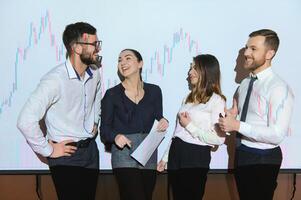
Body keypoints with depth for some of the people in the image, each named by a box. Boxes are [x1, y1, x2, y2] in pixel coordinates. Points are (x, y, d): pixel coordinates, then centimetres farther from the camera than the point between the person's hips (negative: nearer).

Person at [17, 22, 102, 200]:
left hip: (90, 150, 7)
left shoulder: (95, 73, 1)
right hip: (66, 154, -7)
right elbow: (26, 121, -27)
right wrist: (48, 150, -18)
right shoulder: (55, 80, -23)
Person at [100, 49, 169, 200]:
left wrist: (163, 122, -6)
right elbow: (104, 130, 1)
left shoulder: (154, 91, 8)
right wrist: (115, 136, -20)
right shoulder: (112, 94, 0)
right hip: (124, 155, -3)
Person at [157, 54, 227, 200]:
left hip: (196, 157, -6)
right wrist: (165, 157, 13)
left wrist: (189, 125, -14)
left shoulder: (216, 100, -9)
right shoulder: (188, 98, 12)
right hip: (176, 153, 7)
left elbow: (218, 139, -18)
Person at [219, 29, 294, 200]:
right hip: (242, 153, 8)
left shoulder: (278, 88, -20)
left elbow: (277, 134, -26)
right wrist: (231, 116, -3)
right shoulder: (246, 83, 7)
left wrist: (237, 125, -26)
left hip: (263, 159, -8)